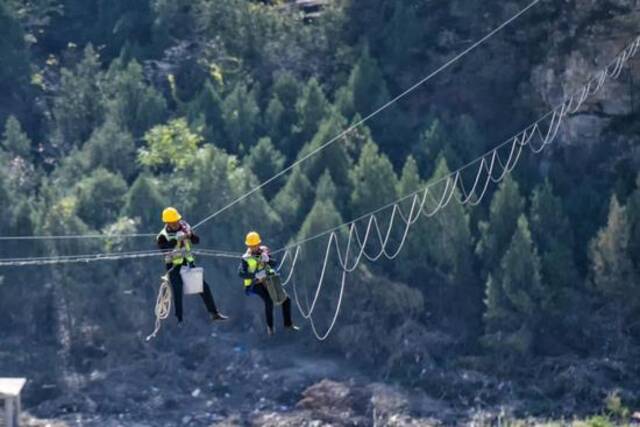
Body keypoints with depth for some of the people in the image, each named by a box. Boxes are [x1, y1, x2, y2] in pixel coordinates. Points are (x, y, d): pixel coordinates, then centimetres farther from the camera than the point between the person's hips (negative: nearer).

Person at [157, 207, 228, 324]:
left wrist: (190, 235, -27)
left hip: (188, 262, 4)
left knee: (204, 287, 2)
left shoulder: (184, 227, 0)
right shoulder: (163, 235, -12)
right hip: (174, 266, -4)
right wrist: (176, 239, -43)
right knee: (177, 292, -11)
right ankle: (179, 320, -3)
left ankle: (214, 313, 10)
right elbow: (164, 247, -30)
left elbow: (196, 240, -5)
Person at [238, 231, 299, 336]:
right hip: (255, 284, -5)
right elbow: (241, 273, -23)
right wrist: (255, 275, -36)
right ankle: (270, 326, -11)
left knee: (286, 299, 1)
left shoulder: (264, 251, 0)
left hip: (268, 282, 5)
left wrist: (268, 259, -29)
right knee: (269, 300, -30)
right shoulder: (246, 258, -13)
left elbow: (275, 264, -7)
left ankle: (288, 324, 20)